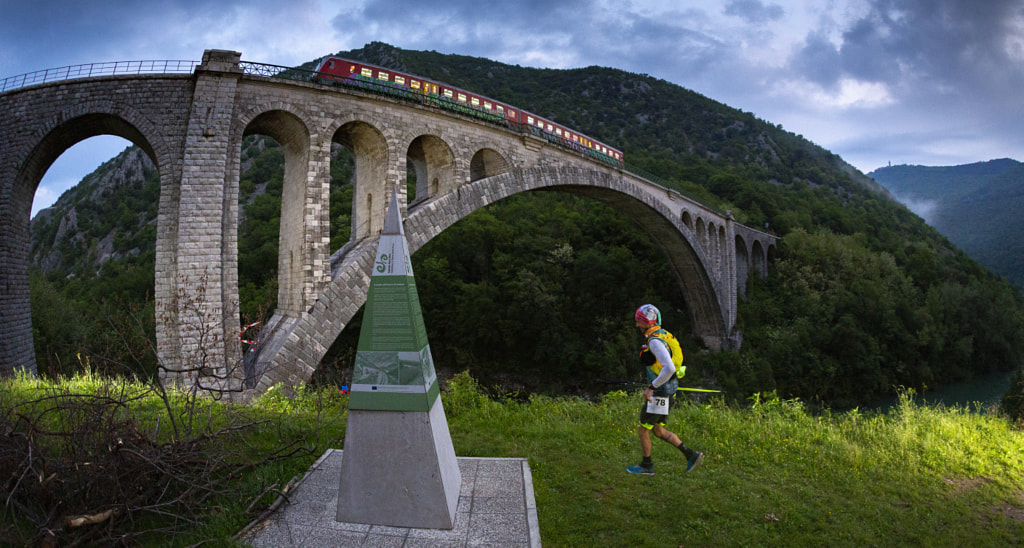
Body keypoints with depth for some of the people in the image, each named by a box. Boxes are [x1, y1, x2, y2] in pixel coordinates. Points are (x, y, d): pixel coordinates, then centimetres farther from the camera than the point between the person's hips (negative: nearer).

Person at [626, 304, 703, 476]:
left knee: (642, 430, 6)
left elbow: (669, 368, -34)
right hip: (667, 390, 10)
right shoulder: (662, 335, 10)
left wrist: (651, 387, -24)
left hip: (660, 393, -10)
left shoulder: (655, 341, -23)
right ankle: (691, 455, 18)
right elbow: (668, 363, 23)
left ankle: (646, 466, 21)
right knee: (658, 431, 18)